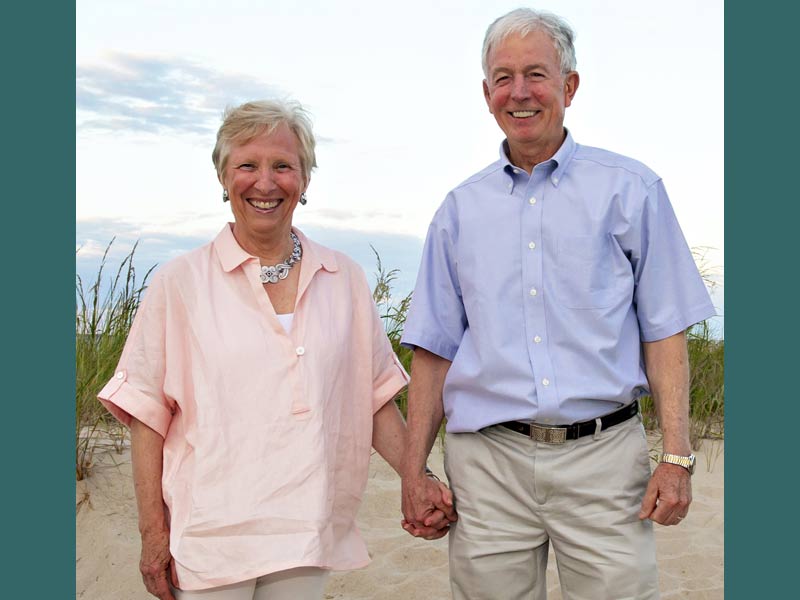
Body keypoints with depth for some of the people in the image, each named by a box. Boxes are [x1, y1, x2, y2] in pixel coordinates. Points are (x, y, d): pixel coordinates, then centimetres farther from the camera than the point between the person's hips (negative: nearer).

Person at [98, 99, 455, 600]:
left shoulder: (345, 281, 5)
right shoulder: (180, 283, -2)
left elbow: (375, 399, 10)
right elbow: (147, 414, -1)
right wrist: (153, 533, -5)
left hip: (308, 537, 2)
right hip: (209, 540, -2)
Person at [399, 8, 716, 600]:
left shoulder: (628, 189, 4)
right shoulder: (461, 209, 10)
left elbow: (664, 333, 2)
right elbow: (434, 349, 10)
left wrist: (676, 457, -5)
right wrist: (414, 469, 5)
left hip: (603, 457, -1)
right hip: (488, 460, 2)